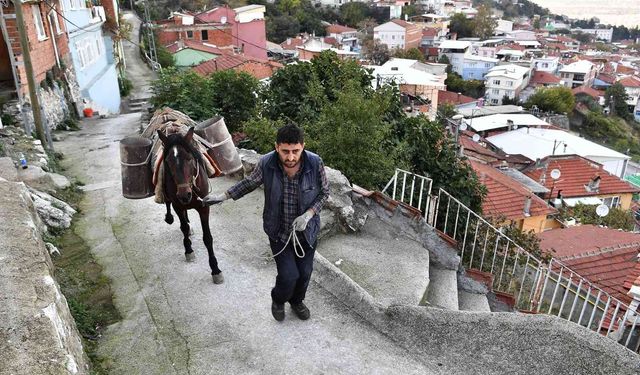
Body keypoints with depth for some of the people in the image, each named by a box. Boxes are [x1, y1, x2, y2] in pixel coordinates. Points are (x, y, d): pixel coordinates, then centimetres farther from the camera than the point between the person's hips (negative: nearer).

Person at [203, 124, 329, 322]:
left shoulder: (315, 163, -23)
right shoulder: (266, 163, -21)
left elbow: (324, 192, -6)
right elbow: (250, 182, 1)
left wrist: (308, 214, -20)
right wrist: (224, 196, 1)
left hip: (306, 230, 1)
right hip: (279, 231, -1)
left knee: (304, 272, 16)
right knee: (288, 275, -4)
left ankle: (297, 301, 49)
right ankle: (278, 300, 33)